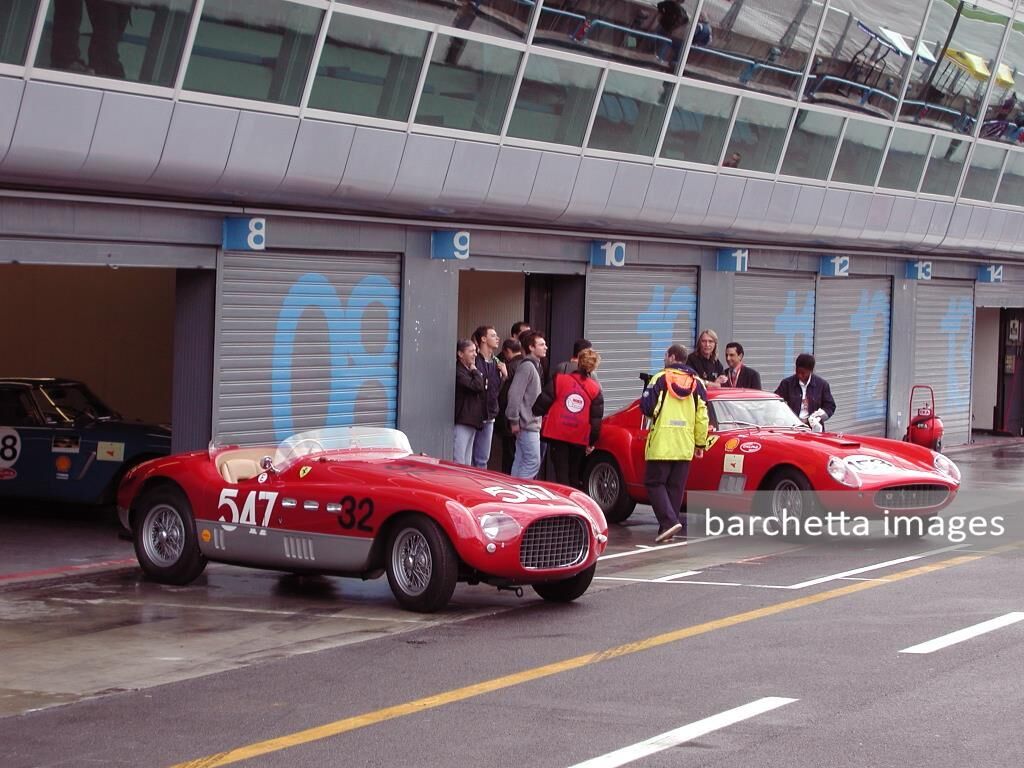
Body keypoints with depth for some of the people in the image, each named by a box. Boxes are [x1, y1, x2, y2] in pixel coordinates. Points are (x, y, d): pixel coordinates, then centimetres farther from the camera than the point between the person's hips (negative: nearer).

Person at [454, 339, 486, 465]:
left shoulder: (470, 371, 20)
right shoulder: (458, 371, -11)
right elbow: (476, 386, -21)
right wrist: (475, 371, -4)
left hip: (472, 422, 10)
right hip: (461, 422, -10)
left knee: (467, 464, 10)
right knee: (459, 462, -12)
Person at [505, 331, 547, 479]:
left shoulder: (535, 366, 18)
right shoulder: (527, 366, -13)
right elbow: (514, 393, -20)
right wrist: (514, 420, -20)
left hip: (532, 424, 10)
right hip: (527, 425, -10)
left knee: (521, 462, 10)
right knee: (533, 462, -11)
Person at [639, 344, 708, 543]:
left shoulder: (660, 379, -5)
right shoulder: (697, 383, 7)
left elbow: (647, 407, -10)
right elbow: (702, 417, 5)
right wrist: (700, 444, 11)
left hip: (661, 444, -4)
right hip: (685, 447, 4)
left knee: (655, 483, 2)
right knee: (675, 487, 9)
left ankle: (669, 521, -16)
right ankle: (667, 529, 9)